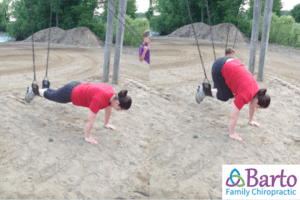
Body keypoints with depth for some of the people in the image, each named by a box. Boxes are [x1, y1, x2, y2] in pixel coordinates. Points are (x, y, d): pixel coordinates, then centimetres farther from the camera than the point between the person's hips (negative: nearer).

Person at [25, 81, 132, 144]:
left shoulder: (112, 93, -18)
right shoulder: (99, 99, -42)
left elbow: (108, 107, 3)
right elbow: (90, 119, -35)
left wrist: (106, 124, 13)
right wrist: (86, 137, -25)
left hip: (78, 86, 7)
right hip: (70, 94, -7)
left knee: (52, 94, 33)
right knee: (51, 95, 24)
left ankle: (37, 90, 56)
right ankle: (34, 90, 48)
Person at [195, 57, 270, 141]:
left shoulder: (257, 91, -4)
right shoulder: (244, 96, -26)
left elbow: (252, 105, 16)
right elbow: (234, 116, -22)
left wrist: (251, 120, 27)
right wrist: (231, 134, -13)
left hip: (229, 63, 8)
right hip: (219, 68, -7)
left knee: (231, 94, 12)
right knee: (224, 97, -4)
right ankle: (204, 90, 17)